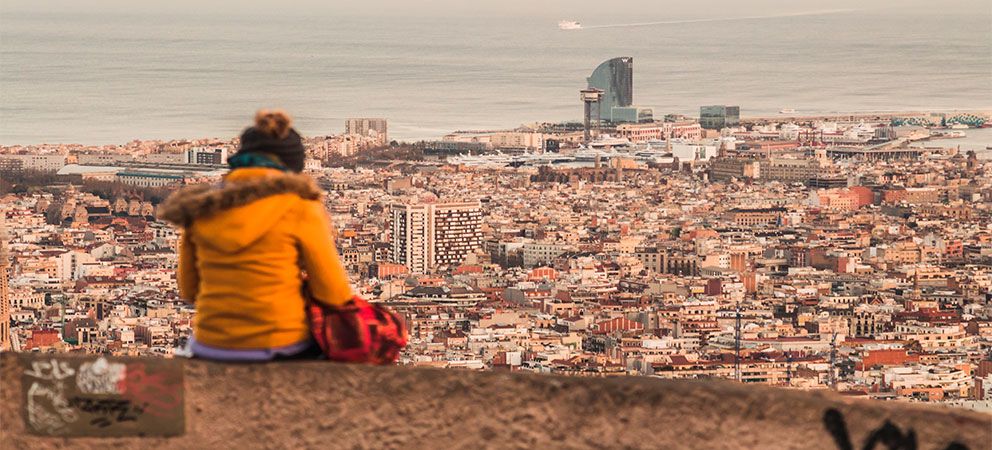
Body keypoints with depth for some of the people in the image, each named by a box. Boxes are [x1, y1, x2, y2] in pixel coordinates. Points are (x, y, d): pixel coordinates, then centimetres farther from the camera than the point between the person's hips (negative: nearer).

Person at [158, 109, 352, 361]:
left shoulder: (200, 208, 6)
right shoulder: (300, 206, -5)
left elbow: (188, 291, 15)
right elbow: (335, 295, -5)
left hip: (211, 351, 4)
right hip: (281, 349, -4)